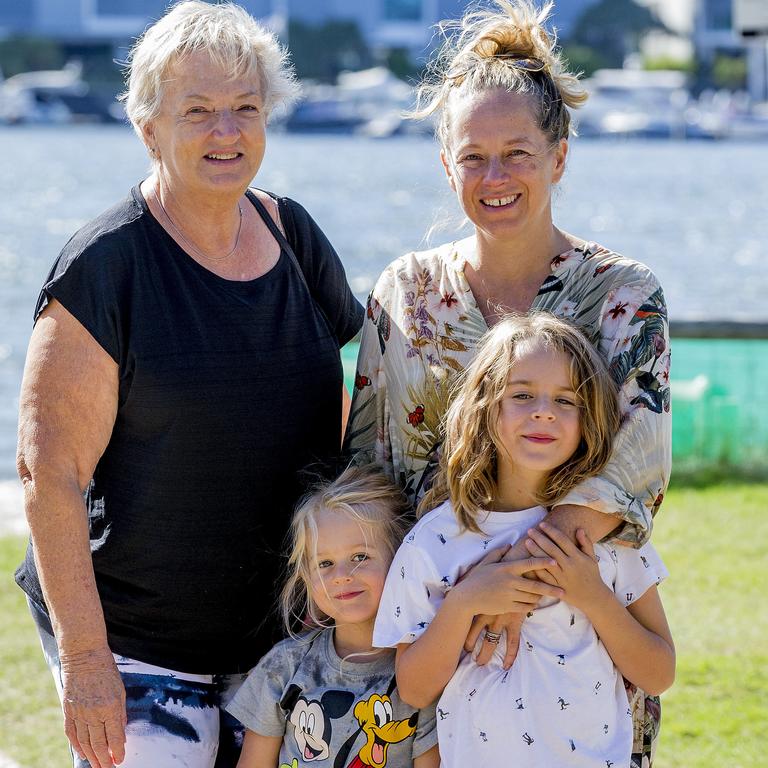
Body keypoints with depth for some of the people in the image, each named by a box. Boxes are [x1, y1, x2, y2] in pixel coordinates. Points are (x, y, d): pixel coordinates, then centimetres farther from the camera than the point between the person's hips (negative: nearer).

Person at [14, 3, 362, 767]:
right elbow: (50, 474, -15)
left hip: (279, 629, 6)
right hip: (133, 642, -6)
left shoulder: (294, 237, 5)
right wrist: (84, 660, -19)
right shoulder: (106, 266, -13)